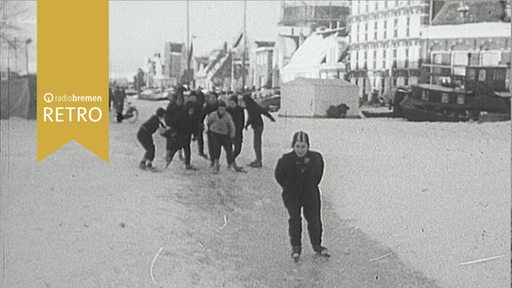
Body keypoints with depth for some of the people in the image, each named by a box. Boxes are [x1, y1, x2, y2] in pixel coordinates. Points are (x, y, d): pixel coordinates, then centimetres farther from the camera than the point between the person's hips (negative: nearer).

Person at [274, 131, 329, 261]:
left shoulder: (316, 158, -13)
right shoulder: (286, 160, -19)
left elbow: (318, 173, 8)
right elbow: (279, 175, -2)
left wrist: (312, 185, 6)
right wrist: (288, 187, -1)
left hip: (310, 193, 2)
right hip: (291, 194, -1)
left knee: (314, 218, 0)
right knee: (294, 218, -11)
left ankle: (317, 244, 19)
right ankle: (296, 247, 2)